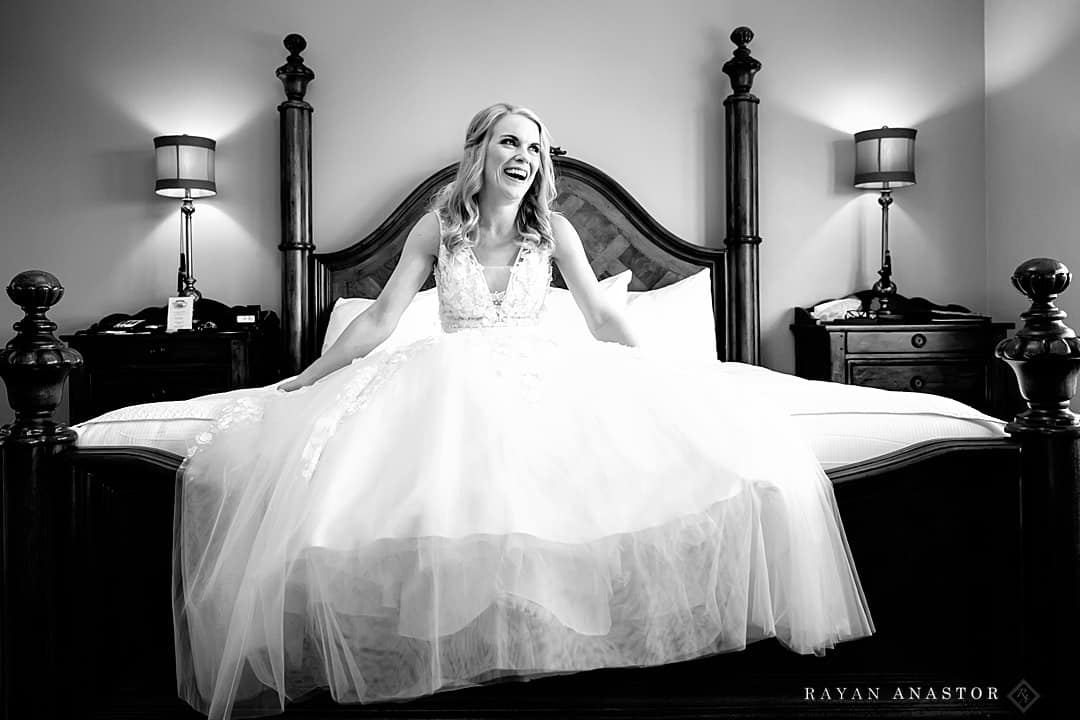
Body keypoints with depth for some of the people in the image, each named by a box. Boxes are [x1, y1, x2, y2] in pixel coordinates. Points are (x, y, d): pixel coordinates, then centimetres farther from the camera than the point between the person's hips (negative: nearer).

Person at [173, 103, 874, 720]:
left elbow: (604, 319, 4)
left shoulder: (554, 229, 4)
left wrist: (660, 383, -3)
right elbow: (378, 322, 2)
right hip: (449, 382, 0)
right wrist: (300, 383, 1)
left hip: (539, 376, 1)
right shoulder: (436, 228, 2)